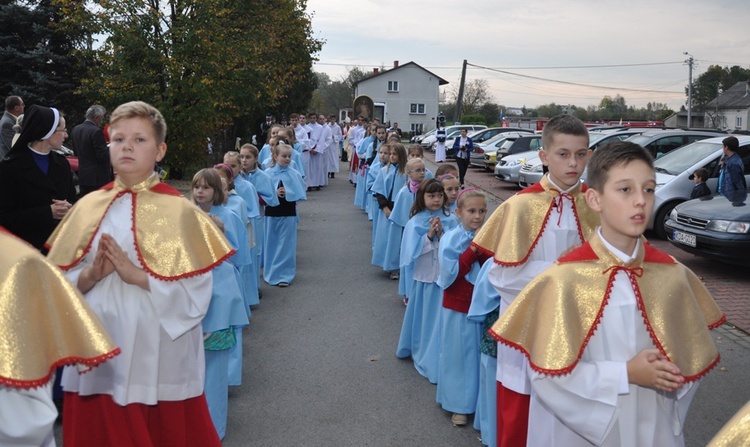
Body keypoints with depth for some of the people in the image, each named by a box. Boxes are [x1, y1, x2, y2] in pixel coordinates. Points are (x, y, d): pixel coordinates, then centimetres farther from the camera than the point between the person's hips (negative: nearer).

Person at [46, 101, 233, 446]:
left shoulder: (179, 210, -7)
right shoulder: (88, 207, 5)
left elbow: (196, 293, -12)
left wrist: (137, 275, -20)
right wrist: (90, 275, -13)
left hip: (158, 361, -3)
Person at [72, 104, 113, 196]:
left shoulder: (76, 130, 9)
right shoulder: (96, 132, -17)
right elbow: (103, 156, -18)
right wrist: (110, 147, 0)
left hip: (83, 176, 8)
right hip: (98, 178, -8)